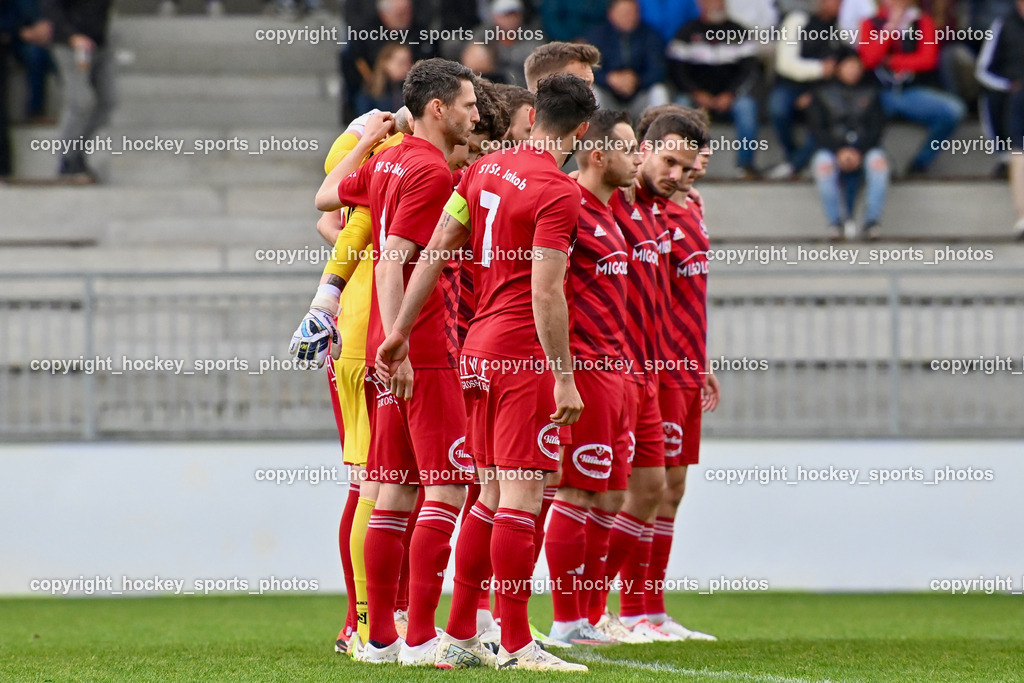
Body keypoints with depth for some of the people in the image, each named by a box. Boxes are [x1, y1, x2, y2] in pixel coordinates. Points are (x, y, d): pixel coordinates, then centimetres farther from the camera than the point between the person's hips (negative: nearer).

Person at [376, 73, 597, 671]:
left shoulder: (485, 169, 10)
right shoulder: (558, 193, -14)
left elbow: (433, 255, 11)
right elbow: (545, 292, -19)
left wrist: (401, 332, 16)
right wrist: (565, 378, -16)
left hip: (480, 347, 8)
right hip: (524, 353, -8)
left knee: (494, 494, 14)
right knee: (522, 497, -7)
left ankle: (459, 638, 15)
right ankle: (516, 645, -7)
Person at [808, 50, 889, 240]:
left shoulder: (869, 93, 15)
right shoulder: (823, 94, 12)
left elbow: (877, 126, 5)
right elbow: (818, 129, 3)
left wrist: (858, 151, -12)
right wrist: (839, 151, -14)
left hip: (864, 148, 1)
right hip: (834, 149, -1)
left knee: (877, 160, -35)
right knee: (822, 163, -36)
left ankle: (872, 221, -29)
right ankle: (834, 221, -29)